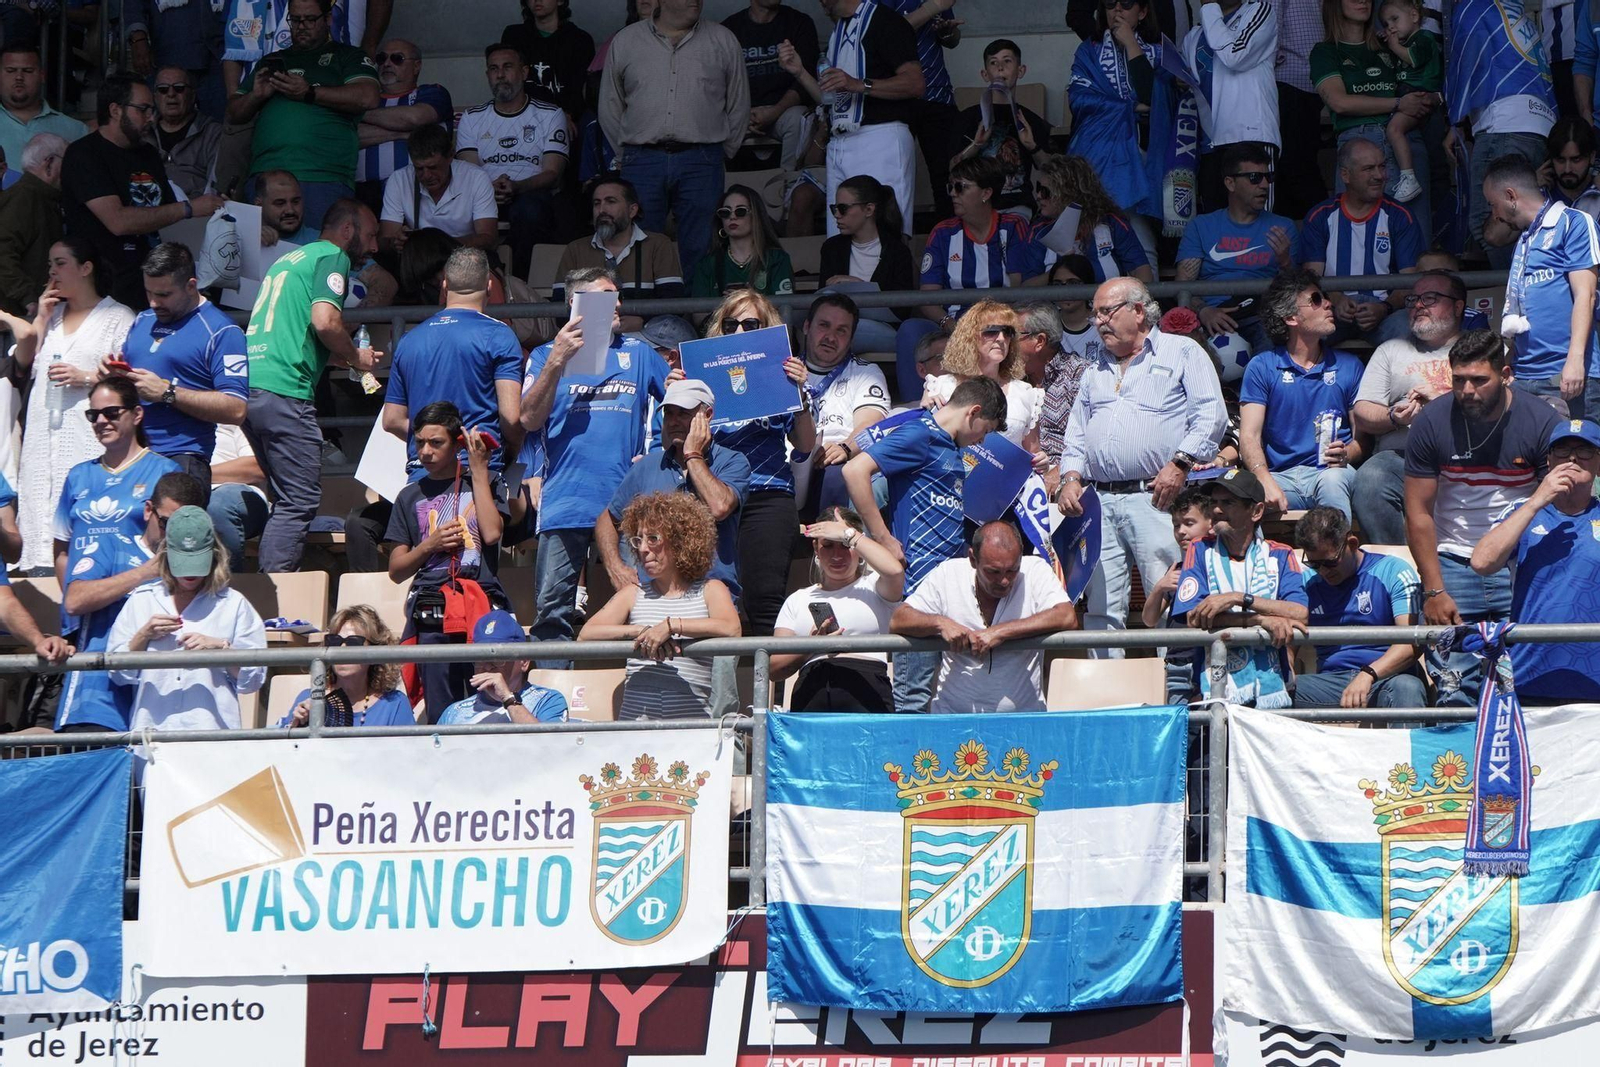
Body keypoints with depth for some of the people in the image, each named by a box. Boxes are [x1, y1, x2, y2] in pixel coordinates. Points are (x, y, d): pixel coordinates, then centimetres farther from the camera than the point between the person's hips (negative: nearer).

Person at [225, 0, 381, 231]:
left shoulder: (347, 57, 12)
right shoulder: (272, 62, 26)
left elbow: (367, 98, -7)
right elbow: (234, 113, 25)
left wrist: (309, 93, -9)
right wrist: (256, 96, 2)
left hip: (324, 179, -4)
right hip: (266, 176, 4)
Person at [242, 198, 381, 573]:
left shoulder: (289, 259, 27)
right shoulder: (332, 257, 0)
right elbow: (325, 321, -16)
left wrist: (342, 355, 30)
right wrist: (356, 357, 2)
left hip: (249, 386, 9)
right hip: (283, 390, -9)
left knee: (288, 499, 14)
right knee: (300, 501, -9)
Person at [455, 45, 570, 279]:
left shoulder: (550, 116, 15)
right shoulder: (472, 118, 22)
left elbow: (552, 174, 3)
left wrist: (516, 187, -19)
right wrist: (490, 188, -17)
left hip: (532, 196, -1)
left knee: (529, 207, -40)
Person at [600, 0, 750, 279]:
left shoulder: (723, 41, 11)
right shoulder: (624, 42, 12)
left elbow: (739, 106, 15)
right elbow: (609, 109, 16)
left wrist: (724, 152, 11)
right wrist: (628, 155, 11)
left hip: (700, 162, 0)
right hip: (642, 160, 0)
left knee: (698, 254, -3)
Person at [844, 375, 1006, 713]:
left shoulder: (951, 447, 20)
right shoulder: (920, 435, -7)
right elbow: (855, 471, -17)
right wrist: (883, 539, -15)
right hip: (920, 579, -9)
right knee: (914, 693, -8)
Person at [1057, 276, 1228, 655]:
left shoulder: (1182, 353, 8)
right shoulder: (1097, 368, 26)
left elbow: (1211, 416, -3)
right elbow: (1077, 432, 27)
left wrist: (1180, 464, -14)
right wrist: (1071, 476, 9)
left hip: (1154, 498, -6)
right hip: (1098, 502, 6)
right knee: (1099, 608, 0)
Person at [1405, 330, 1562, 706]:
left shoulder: (1542, 422, -6)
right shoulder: (1432, 422, -3)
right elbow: (1419, 513, 1)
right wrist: (1434, 591, -6)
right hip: (1453, 561, 1)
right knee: (1453, 694, -8)